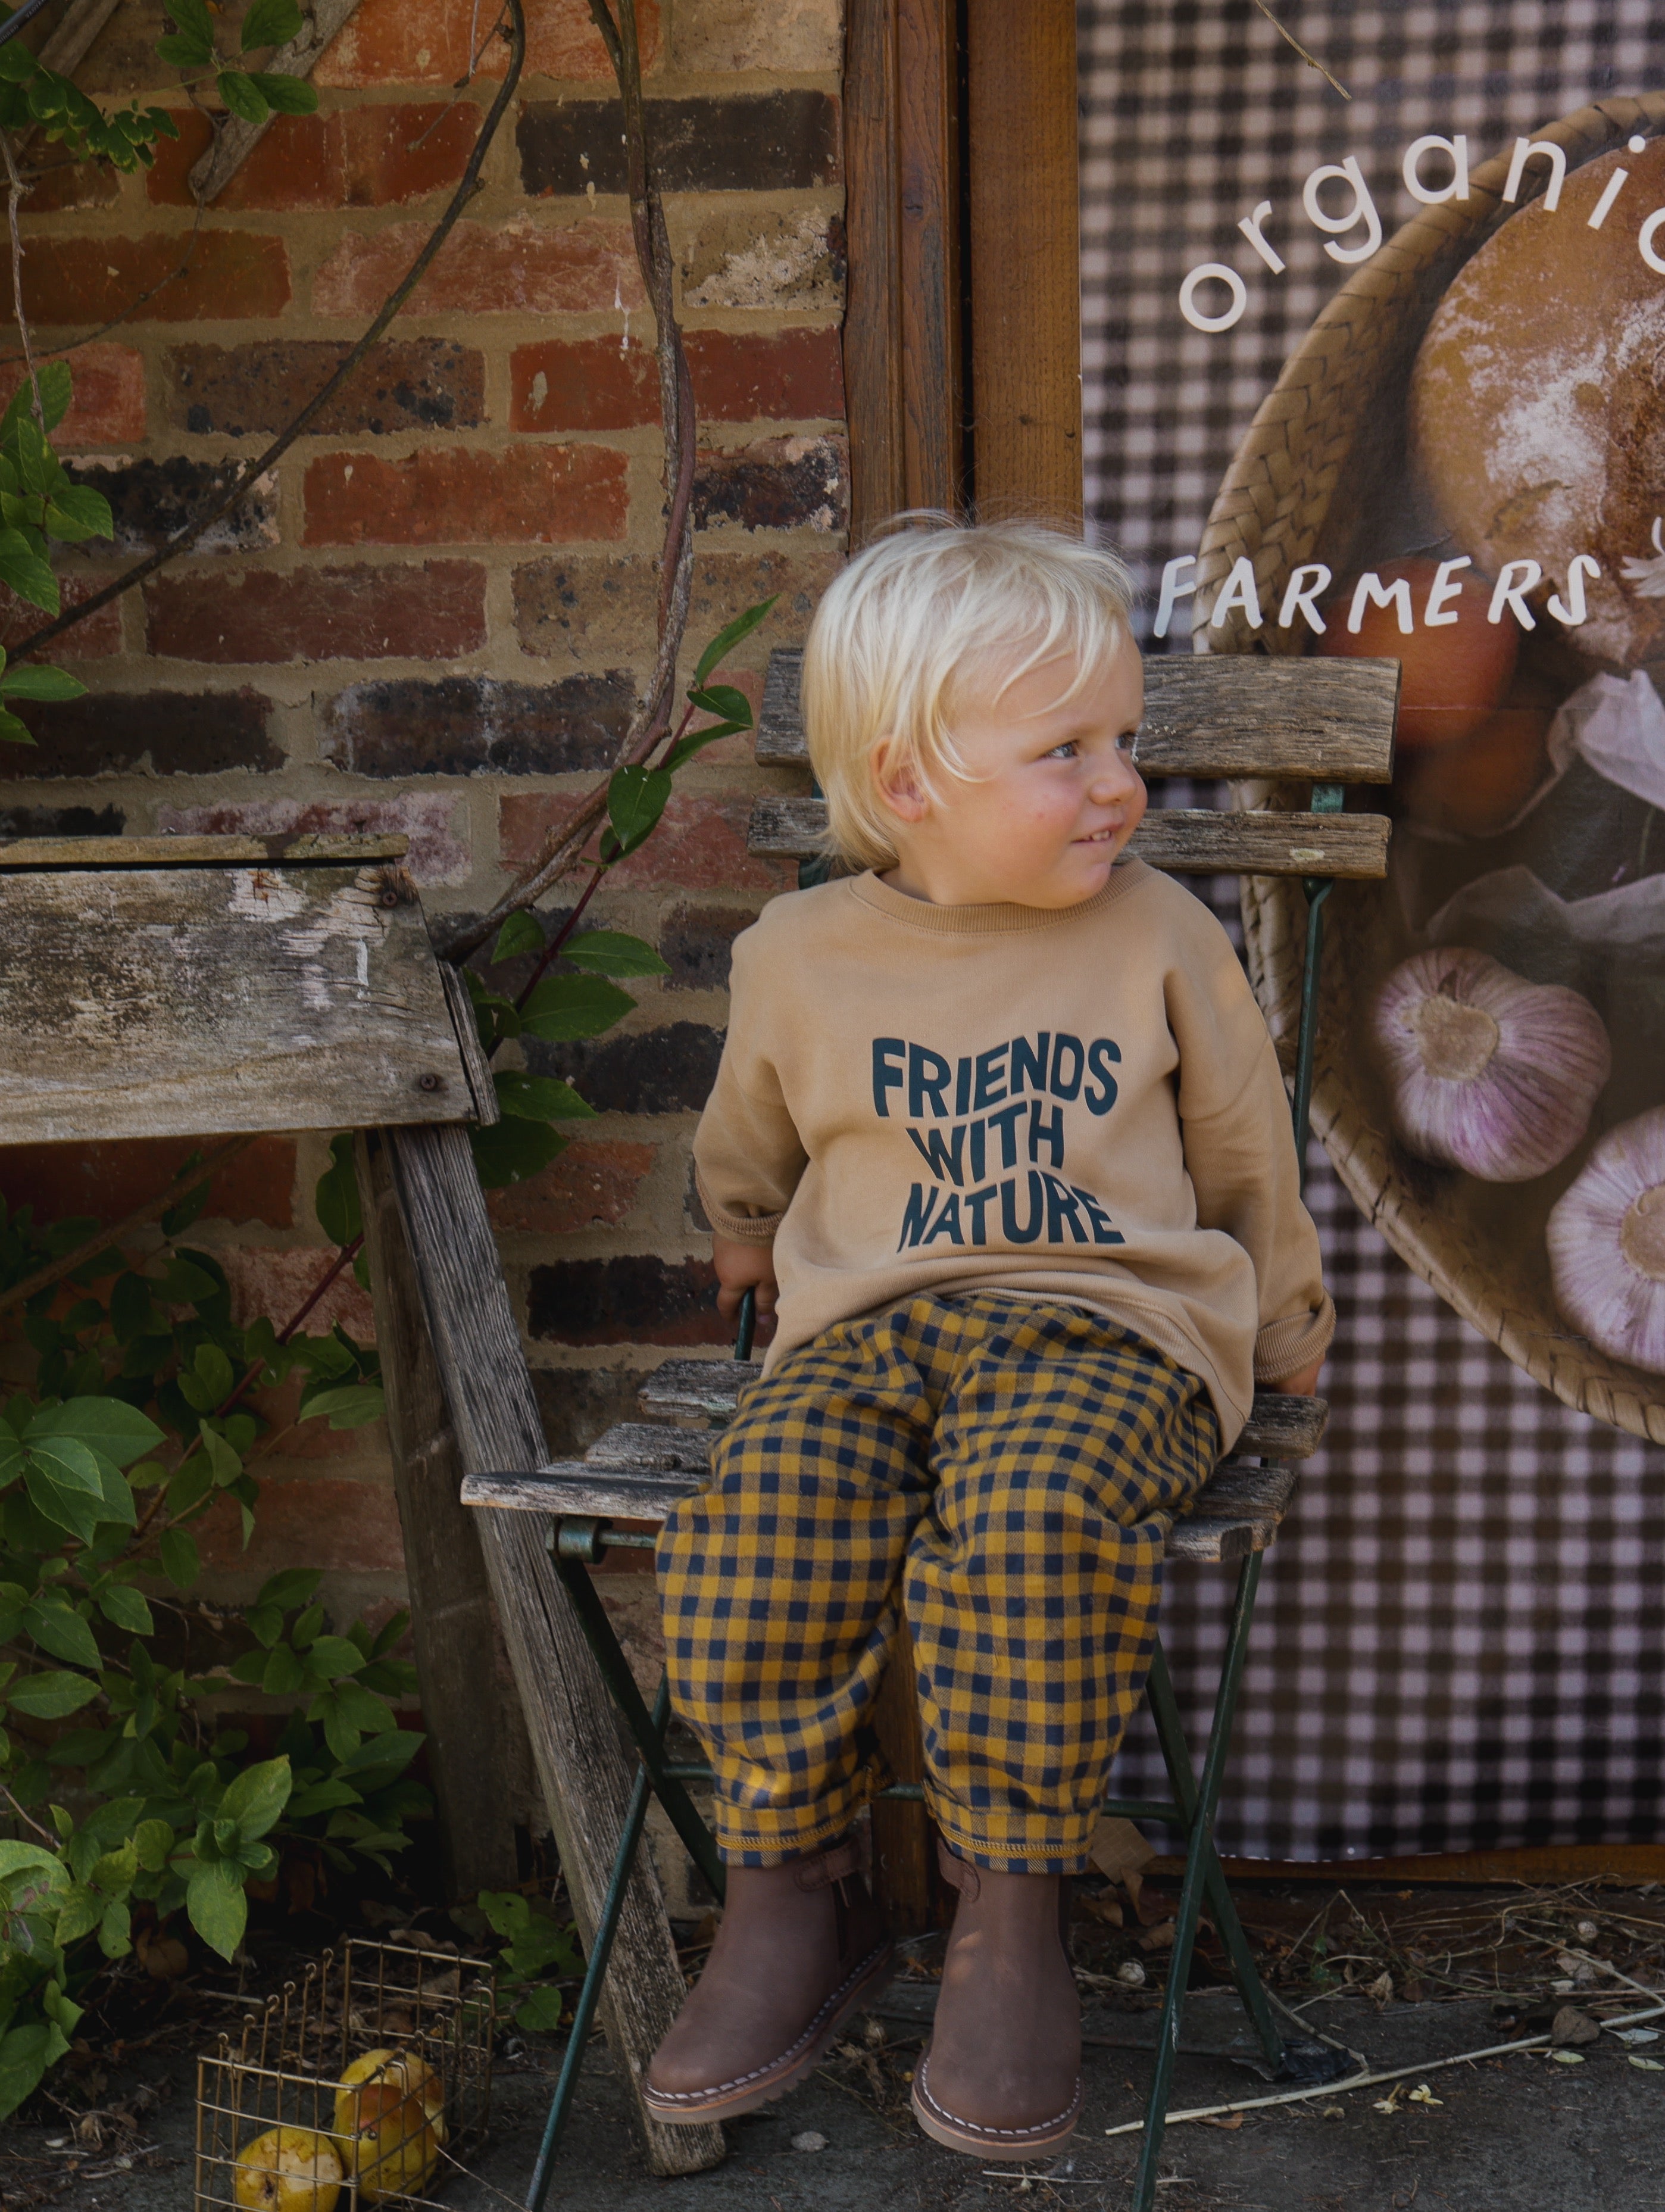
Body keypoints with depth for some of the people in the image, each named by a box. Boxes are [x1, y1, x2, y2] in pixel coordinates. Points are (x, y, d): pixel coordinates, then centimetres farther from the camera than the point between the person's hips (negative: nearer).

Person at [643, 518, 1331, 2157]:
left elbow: (1245, 1158, 18)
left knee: (1034, 1504, -36)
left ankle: (1010, 1916, -20)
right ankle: (792, 1898, -8)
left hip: (1115, 1322, -2)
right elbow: (749, 1141, 28)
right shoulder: (802, 959, 5)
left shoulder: (1159, 939, 5)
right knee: (759, 1519, -28)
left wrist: (1283, 1341, 25)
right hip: (871, 1325, 2)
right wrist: (749, 1233, 39)